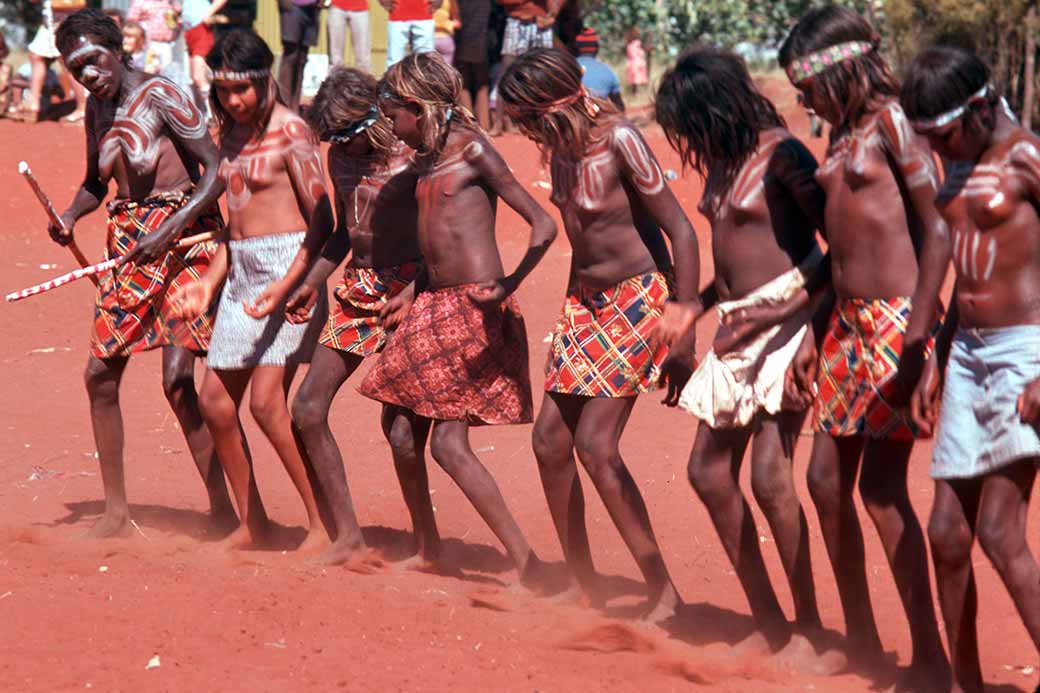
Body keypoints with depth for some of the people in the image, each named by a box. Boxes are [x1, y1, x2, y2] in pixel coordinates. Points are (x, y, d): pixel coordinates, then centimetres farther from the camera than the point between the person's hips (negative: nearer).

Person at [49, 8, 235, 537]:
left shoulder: (160, 97, -14)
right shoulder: (97, 106, 9)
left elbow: (218, 172, -17)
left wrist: (168, 232, -25)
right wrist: (70, 215, 2)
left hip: (183, 239, -8)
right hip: (127, 244, 8)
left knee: (178, 380, -15)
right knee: (100, 374, 5)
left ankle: (223, 513, -6)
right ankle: (116, 512, 17)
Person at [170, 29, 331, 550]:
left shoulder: (291, 132, -10)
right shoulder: (233, 132, 13)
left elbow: (321, 219, -13)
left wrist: (286, 287, -22)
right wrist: (209, 282, 14)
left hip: (289, 266, -8)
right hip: (241, 269, 8)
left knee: (266, 400, -17)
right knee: (215, 400, 7)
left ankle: (324, 522, -8)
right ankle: (253, 524, 19)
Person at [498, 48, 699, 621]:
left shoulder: (619, 140, -20)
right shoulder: (561, 144, 3)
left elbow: (680, 230, -19)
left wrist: (683, 333, -20)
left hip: (639, 300, -8)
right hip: (585, 300, 8)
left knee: (595, 445, -14)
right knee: (549, 438, 3)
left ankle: (663, 592, -6)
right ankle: (582, 586, 16)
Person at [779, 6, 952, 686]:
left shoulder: (892, 124, -10)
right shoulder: (843, 133, 15)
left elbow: (938, 230, -15)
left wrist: (917, 338, -20)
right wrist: (814, 336, 20)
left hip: (896, 323, -9)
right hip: (848, 324, 9)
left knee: (882, 487, -10)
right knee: (827, 478, 9)